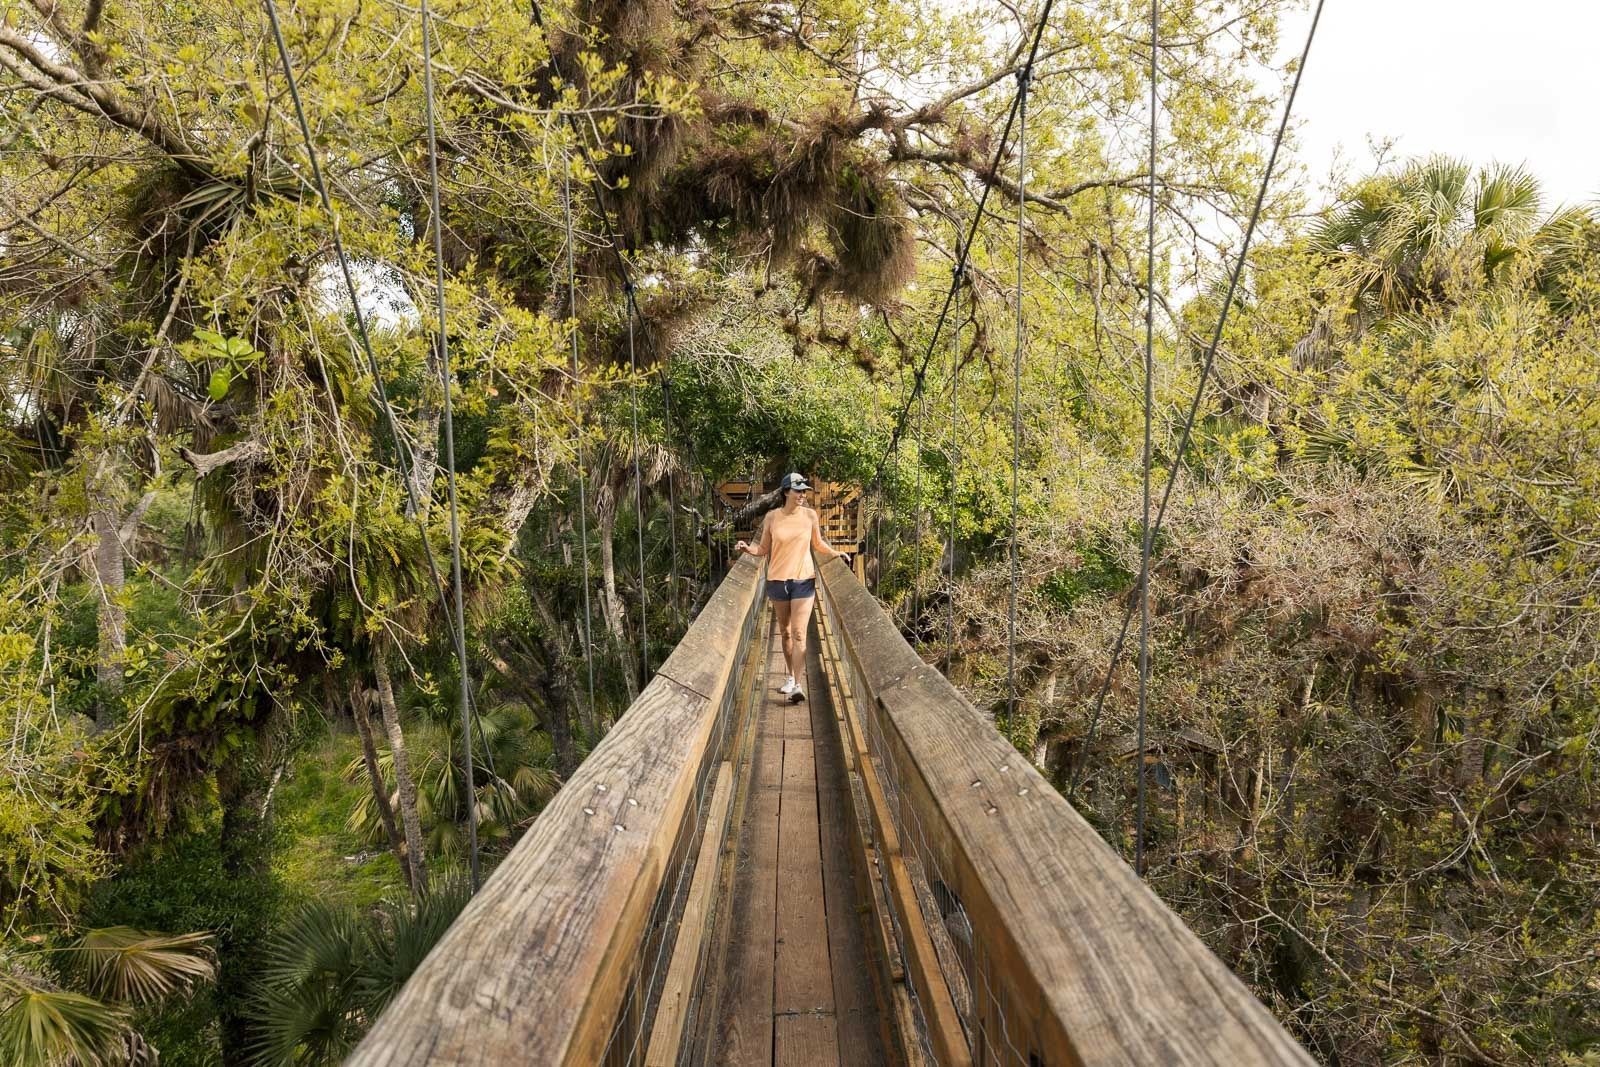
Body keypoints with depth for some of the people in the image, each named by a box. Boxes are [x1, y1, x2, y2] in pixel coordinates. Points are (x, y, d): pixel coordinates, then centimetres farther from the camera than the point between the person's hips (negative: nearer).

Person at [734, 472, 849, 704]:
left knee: (799, 633, -10)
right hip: (777, 580, 1)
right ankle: (792, 676, 29)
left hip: (804, 580, -1)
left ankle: (798, 685, -13)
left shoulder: (810, 515, -1)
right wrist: (748, 548, -15)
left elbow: (818, 544, 13)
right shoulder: (772, 517, -2)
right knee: (785, 632, 13)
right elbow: (763, 548, 3)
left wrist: (835, 554, 0)